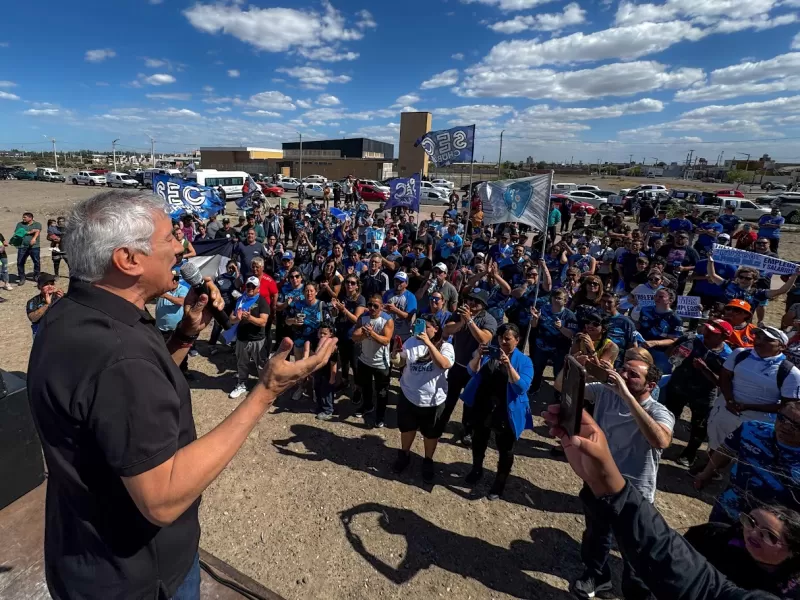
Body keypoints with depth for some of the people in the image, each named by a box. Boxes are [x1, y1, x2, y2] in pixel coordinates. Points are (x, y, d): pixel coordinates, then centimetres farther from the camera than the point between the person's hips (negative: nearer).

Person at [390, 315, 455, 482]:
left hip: (433, 399, -2)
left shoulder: (445, 346, -12)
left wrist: (429, 343, -35)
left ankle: (428, 461, 41)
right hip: (408, 396, 3)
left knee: (431, 433, 17)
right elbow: (399, 364, 1)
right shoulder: (411, 342, -2)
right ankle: (404, 455, 46)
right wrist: (395, 355, -22)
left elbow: (444, 365, -31)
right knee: (407, 428, 22)